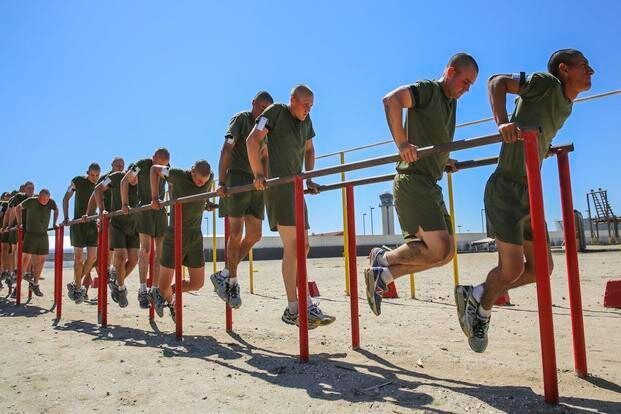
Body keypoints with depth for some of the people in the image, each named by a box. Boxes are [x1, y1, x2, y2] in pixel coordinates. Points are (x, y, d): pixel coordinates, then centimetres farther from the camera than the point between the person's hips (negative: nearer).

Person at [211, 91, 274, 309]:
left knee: (254, 235, 3)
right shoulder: (240, 119, -1)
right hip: (237, 179, -7)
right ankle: (232, 282, 7)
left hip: (256, 183, 7)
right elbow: (227, 149, -13)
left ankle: (225, 274, 13)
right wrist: (221, 182, -23)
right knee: (236, 233, -5)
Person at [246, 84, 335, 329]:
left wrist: (309, 180, 18)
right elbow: (253, 140, -10)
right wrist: (258, 174, -17)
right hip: (278, 185, -8)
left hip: (296, 187, 8)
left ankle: (304, 306, 15)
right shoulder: (276, 111, -1)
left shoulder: (306, 121, 19)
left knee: (302, 247, 7)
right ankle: (295, 308, -11)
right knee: (292, 246, -14)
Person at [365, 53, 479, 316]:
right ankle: (383, 260, 2)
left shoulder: (452, 103, 23)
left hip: (430, 185, 10)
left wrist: (445, 162, 20)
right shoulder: (428, 89, -4)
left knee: (445, 252, 7)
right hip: (412, 181, -10)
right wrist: (402, 143, -32)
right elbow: (391, 100, -24)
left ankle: (383, 275, 12)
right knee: (439, 249, -18)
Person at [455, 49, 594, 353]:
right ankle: (482, 310, 22)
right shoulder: (547, 83, -5)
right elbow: (498, 82, -15)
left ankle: (475, 296, 21)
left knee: (542, 267, 7)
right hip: (506, 189, -9)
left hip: (529, 193, 9)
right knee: (512, 268, -6)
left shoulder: (566, 109, 20)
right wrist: (503, 122, -29)